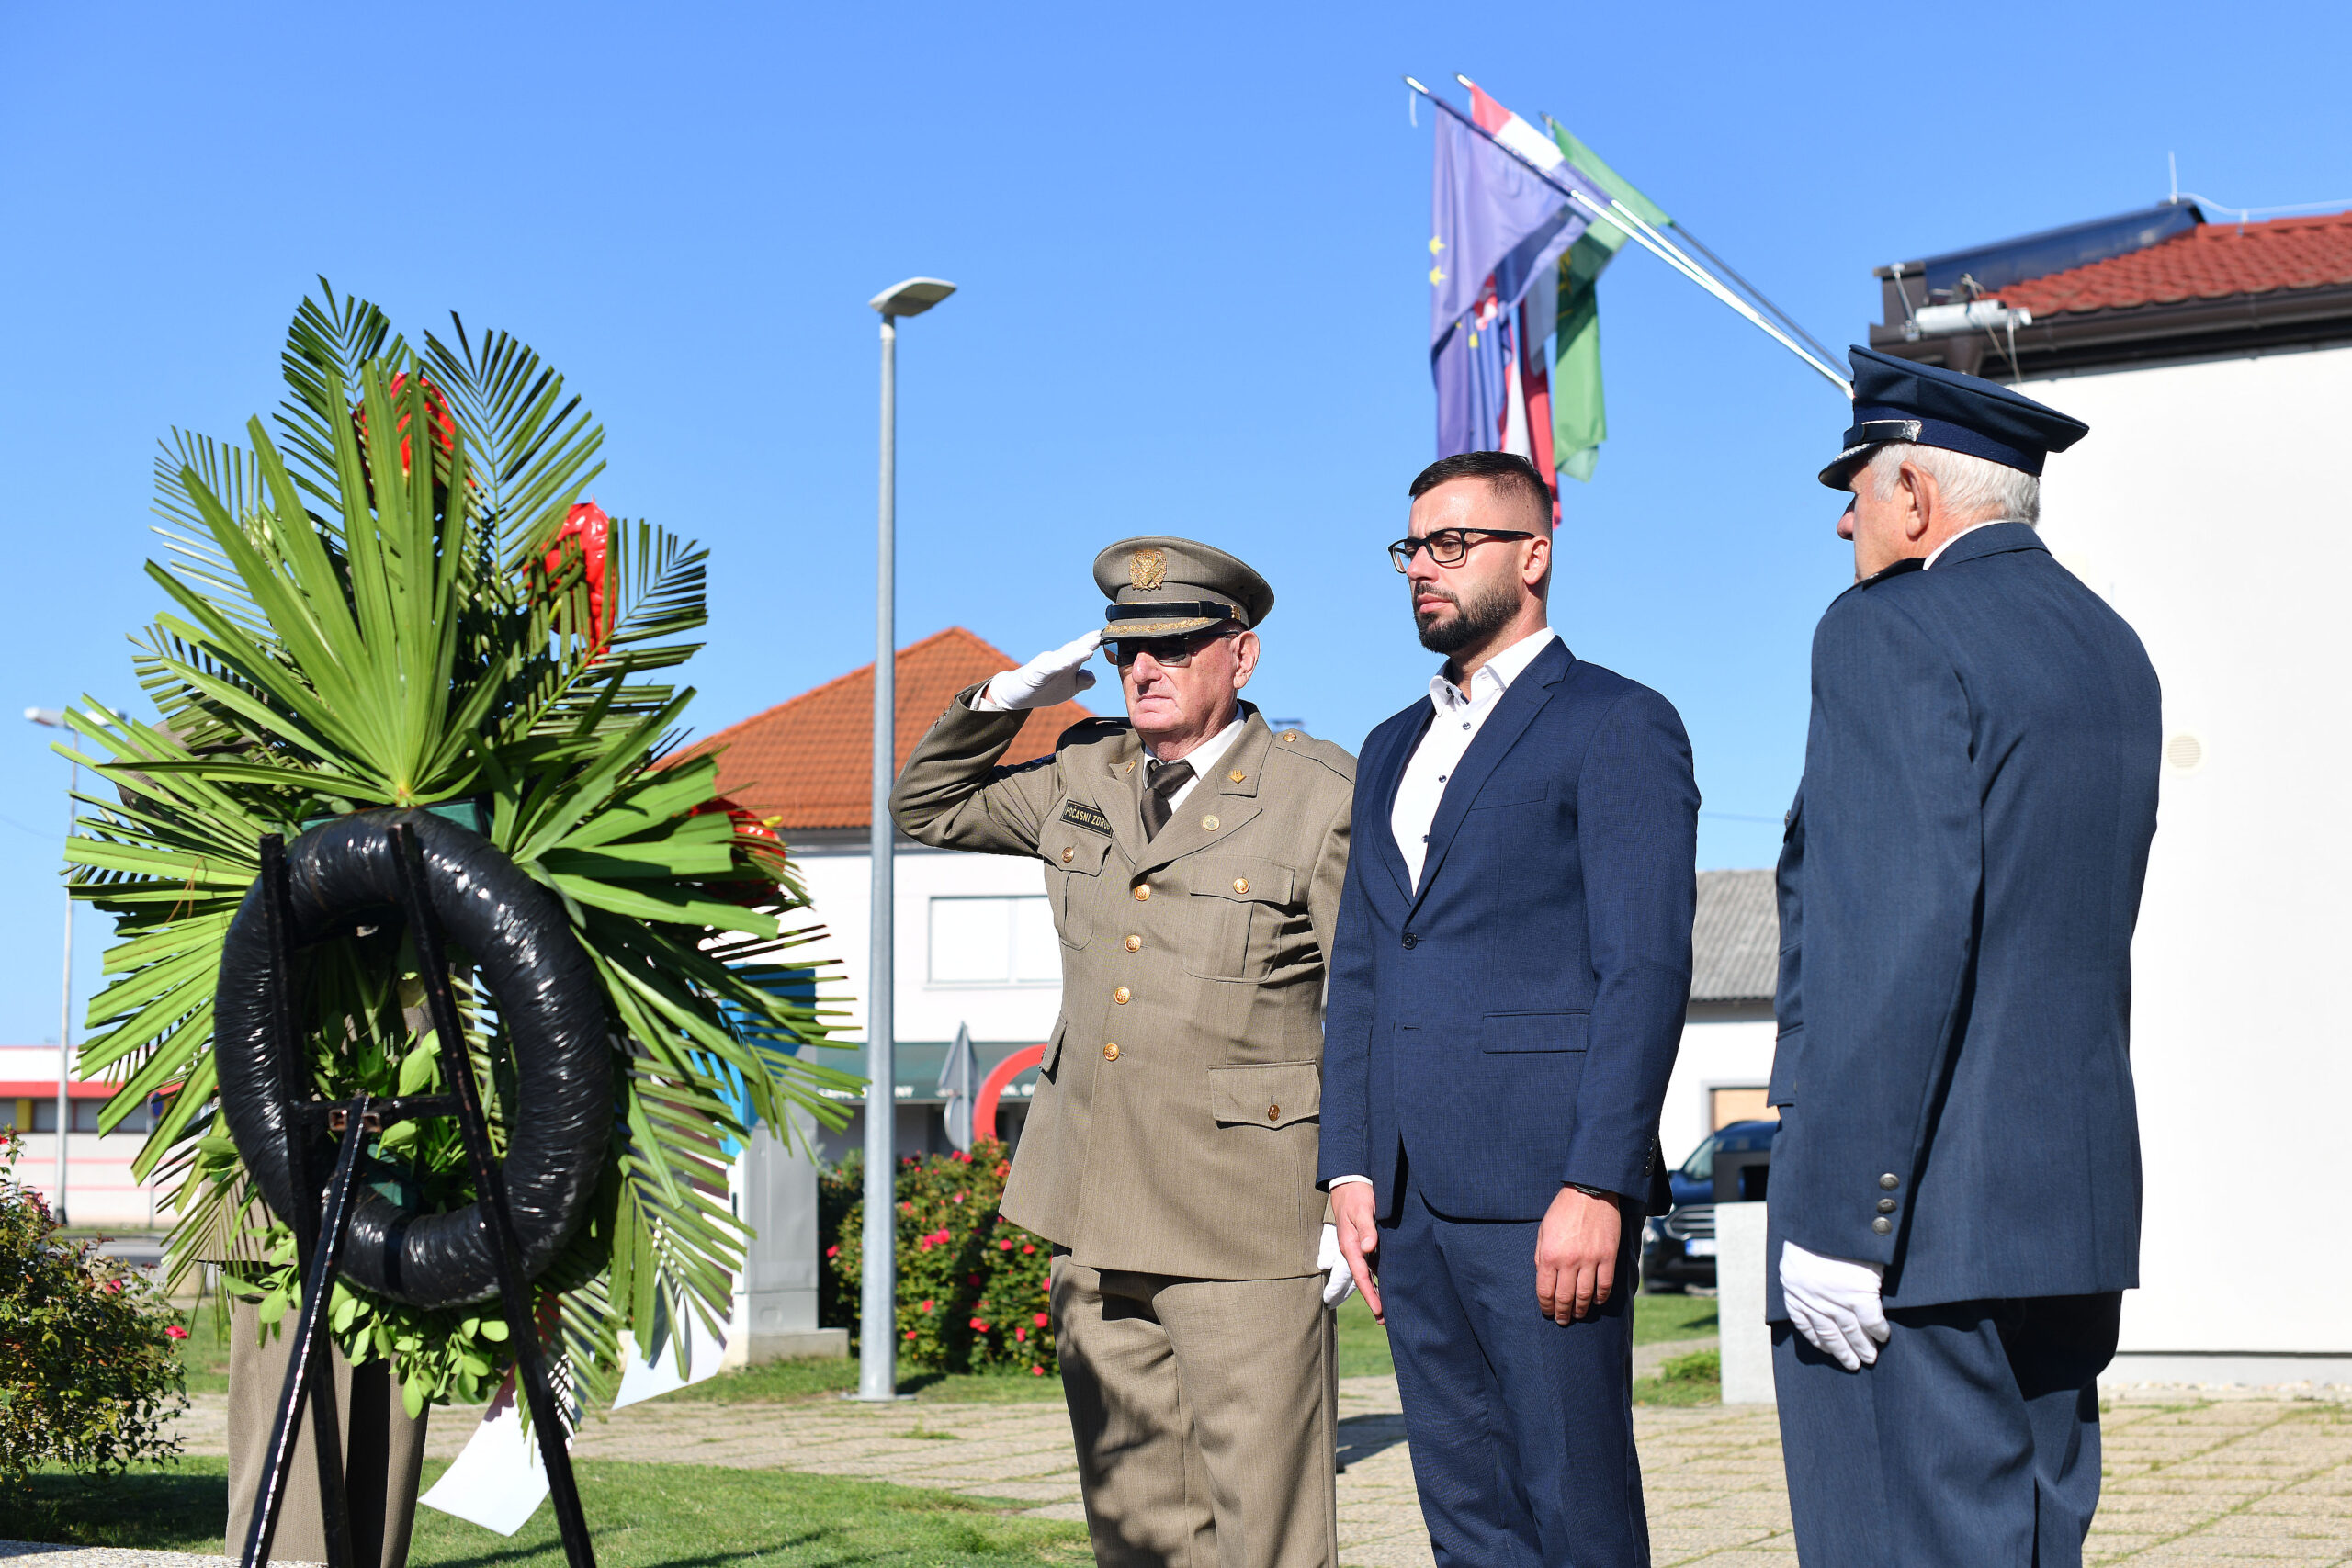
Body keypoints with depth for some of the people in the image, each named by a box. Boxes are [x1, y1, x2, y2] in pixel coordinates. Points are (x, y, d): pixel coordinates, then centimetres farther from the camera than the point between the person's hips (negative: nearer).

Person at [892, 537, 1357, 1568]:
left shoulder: (1325, 799, -6)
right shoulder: (1084, 774, 11)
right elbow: (926, 807, 25)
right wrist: (1003, 699, 8)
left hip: (1243, 1225, -6)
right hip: (1095, 1213, 6)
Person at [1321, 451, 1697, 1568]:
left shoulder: (1618, 726, -3)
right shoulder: (1393, 749, 21)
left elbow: (1646, 969, -11)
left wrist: (1597, 1185, -18)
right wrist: (1349, 1167, 10)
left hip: (1541, 1185, -7)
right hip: (1410, 1192, 7)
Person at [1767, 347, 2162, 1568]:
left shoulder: (1892, 634, -10)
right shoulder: (2111, 650, 17)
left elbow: (1898, 935, -20)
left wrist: (1834, 1220, -20)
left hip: (1922, 1223, -9)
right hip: (2074, 1200, 9)